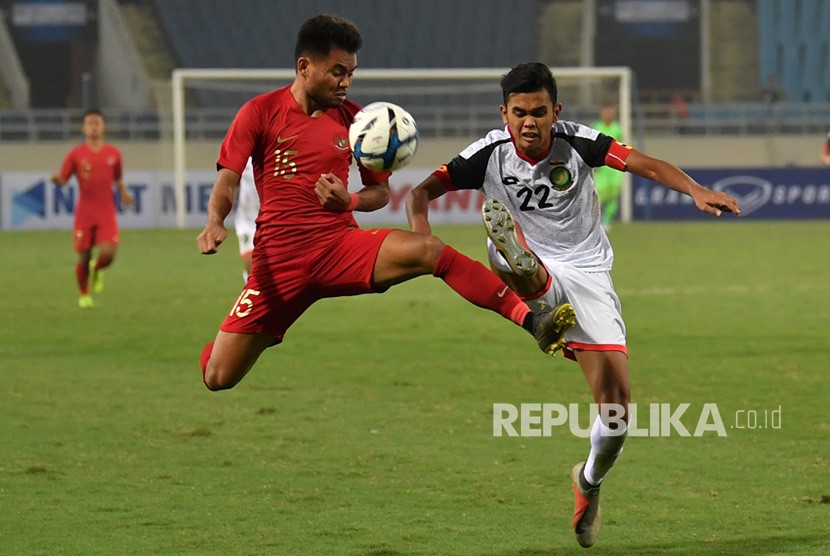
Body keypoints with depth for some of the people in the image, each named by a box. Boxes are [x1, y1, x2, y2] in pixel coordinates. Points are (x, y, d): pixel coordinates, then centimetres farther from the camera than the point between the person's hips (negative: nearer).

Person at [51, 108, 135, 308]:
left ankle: (96, 270, 21)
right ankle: (84, 295, 24)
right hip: (84, 214, -1)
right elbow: (62, 180, 0)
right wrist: (57, 179, -23)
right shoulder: (76, 154, 1)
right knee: (84, 257, 2)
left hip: (107, 214, 1)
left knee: (108, 254, -15)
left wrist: (123, 192, 2)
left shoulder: (113, 153, 8)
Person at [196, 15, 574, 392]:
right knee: (218, 376, -8)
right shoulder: (259, 113, -2)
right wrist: (215, 223, -25)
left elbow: (381, 191, 12)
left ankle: (529, 319, -35)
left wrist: (350, 201, -11)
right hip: (278, 258, -1)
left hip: (340, 245, 1)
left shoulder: (353, 119, 5)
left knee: (430, 251, -27)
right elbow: (227, 182, -4)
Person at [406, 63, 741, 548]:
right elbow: (423, 191, -11)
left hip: (587, 274, 0)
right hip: (530, 274, 0)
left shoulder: (577, 143, -10)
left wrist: (696, 190, -32)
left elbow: (645, 164, -14)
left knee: (616, 403, -6)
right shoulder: (490, 153, -10)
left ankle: (591, 481, 20)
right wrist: (422, 234, -33)